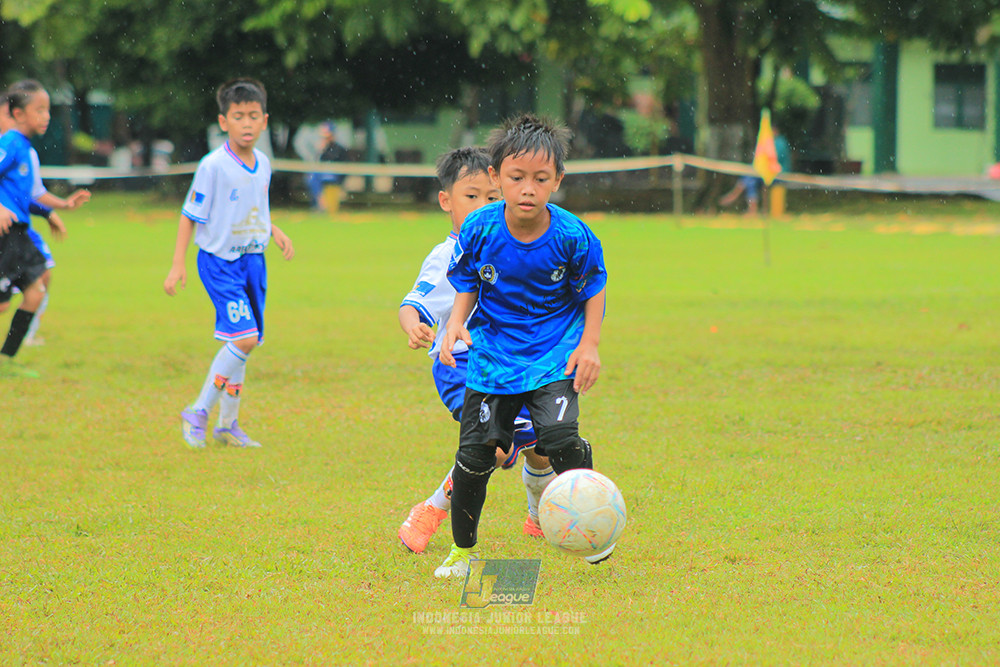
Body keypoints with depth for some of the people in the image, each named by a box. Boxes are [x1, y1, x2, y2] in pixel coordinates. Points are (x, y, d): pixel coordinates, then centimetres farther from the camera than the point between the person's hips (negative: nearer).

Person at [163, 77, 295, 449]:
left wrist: (275, 232, 5)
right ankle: (199, 413, -7)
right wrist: (177, 265, -12)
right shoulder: (213, 166, -14)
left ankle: (228, 424, 20)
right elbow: (190, 215, -9)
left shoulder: (263, 165, 6)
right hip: (220, 261, -7)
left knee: (242, 343, 9)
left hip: (254, 261, 7)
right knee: (244, 338, -18)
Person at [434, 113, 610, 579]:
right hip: (492, 356, 2)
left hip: (553, 356, -2)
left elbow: (593, 289, 1)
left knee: (559, 436, -21)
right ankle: (461, 550, 17)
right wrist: (456, 323, -12)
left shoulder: (571, 235, -16)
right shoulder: (480, 229, -13)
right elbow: (466, 283, 4)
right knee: (475, 451, -1)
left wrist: (590, 344, -6)